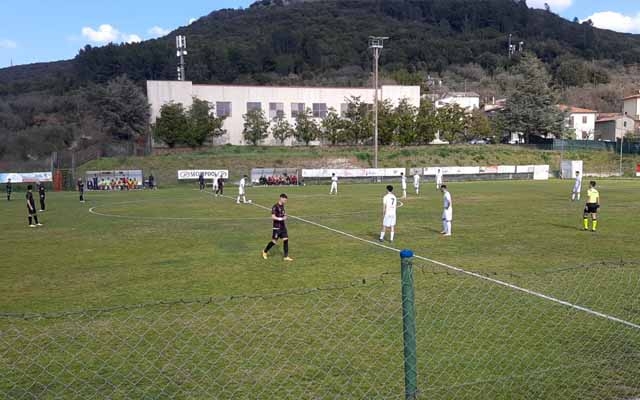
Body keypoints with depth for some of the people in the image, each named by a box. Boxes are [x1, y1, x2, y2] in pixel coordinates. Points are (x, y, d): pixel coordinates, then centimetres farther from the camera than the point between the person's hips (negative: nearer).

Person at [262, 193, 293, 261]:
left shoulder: (282, 206, 9)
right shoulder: (275, 207, -16)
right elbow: (273, 217, -21)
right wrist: (281, 218, -25)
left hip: (283, 227, 7)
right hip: (277, 227, -7)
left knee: (285, 240, 0)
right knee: (274, 241, 1)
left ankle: (286, 256, 4)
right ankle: (265, 251, 25)